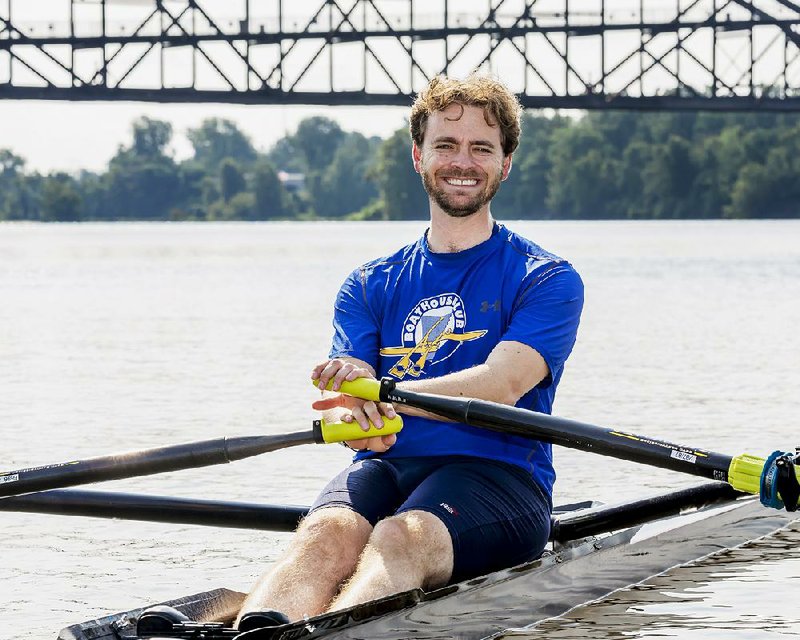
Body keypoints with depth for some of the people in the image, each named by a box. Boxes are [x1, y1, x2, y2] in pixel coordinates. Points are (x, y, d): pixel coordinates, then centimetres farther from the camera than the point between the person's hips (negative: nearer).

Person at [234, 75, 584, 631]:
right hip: (386, 468, 3)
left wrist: (381, 392, -28)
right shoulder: (371, 286, 20)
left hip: (496, 474, -3)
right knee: (327, 533, -32)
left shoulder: (547, 280, 7)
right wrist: (354, 418, -25)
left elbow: (501, 385, -11)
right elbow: (341, 400, 4)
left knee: (402, 539, -36)